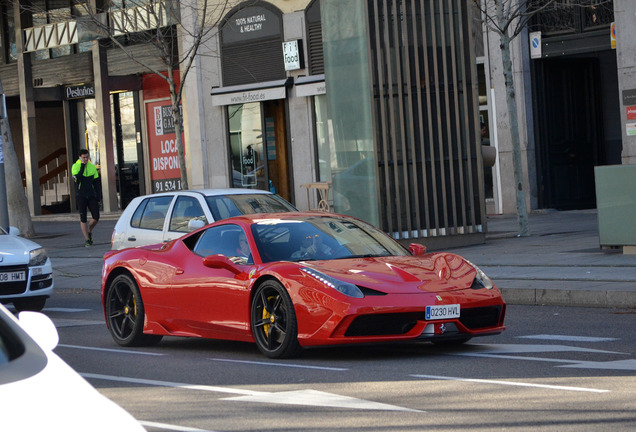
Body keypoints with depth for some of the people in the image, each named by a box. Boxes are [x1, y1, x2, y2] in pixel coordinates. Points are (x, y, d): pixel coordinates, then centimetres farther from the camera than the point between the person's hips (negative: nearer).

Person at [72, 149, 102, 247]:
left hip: (91, 196, 2)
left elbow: (97, 183, 10)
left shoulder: (92, 167, 6)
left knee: (96, 217, -7)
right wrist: (82, 166, -18)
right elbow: (77, 178, -22)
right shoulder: (75, 166, -3)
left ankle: (89, 231, 21)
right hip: (81, 197, -2)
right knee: (83, 219, -2)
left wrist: (98, 197, 6)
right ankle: (87, 240, 2)